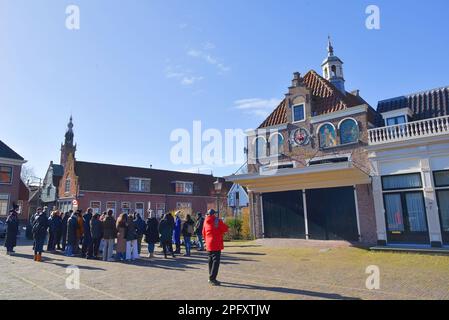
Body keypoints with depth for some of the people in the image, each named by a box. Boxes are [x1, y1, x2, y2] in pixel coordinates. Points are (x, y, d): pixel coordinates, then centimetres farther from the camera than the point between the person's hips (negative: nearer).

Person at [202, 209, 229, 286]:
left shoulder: (206, 222, 8)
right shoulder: (218, 221, -11)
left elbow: (204, 233, 15)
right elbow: (225, 229, -9)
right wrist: (227, 227, 13)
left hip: (209, 244, 7)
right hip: (216, 244, -7)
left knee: (211, 260, 16)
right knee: (216, 261, -7)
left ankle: (211, 277, 24)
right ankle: (212, 278, -12)